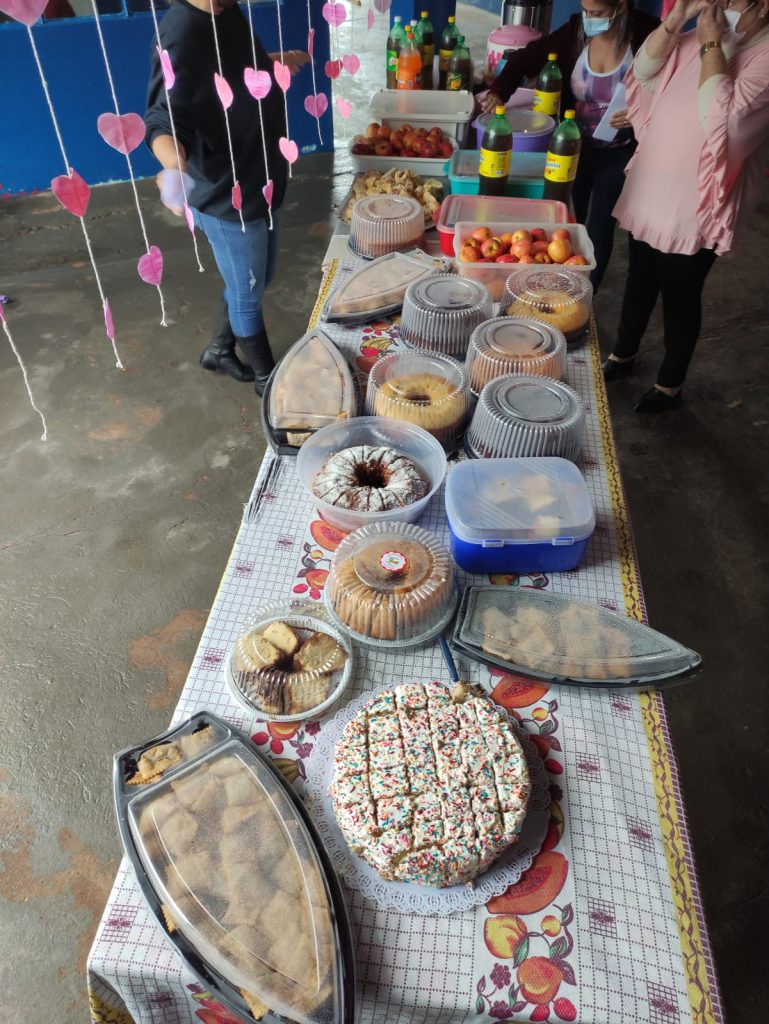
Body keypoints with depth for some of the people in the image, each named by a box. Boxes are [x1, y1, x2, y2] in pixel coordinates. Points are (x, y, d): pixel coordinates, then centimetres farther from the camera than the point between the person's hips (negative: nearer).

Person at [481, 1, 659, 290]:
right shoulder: (577, 30, -10)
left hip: (619, 154, -3)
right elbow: (528, 57, -10)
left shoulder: (647, 35, -19)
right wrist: (500, 90, -26)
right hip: (577, 146, 3)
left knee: (599, 230, 6)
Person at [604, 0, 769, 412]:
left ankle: (669, 384, 23)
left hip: (693, 207, -6)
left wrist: (712, 45, -21)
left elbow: (722, 116, -27)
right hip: (649, 192, 7)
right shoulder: (705, 35, 7)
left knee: (680, 297, 6)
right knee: (639, 283, 20)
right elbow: (644, 69, 2)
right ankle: (622, 354, 41)